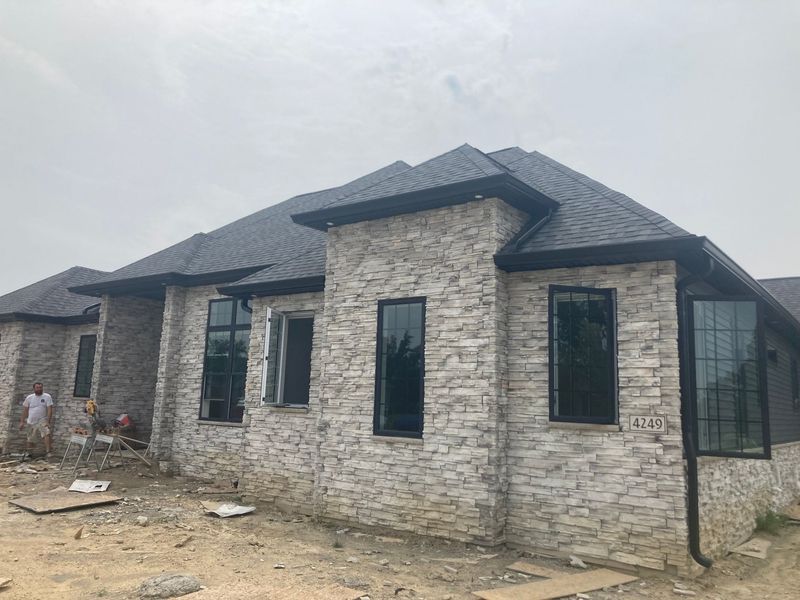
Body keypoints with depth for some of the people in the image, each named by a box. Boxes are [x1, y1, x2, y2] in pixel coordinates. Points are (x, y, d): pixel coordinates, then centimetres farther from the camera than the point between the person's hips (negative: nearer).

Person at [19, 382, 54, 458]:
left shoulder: (47, 397, -4)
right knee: (30, 440, 12)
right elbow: (25, 410, 9)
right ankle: (28, 454, 32)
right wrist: (22, 422, 5)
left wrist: (48, 422, -18)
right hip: (31, 422, 3)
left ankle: (48, 452, -30)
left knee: (46, 434, -25)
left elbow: (49, 410, -9)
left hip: (42, 420, -3)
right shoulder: (29, 398, 5)